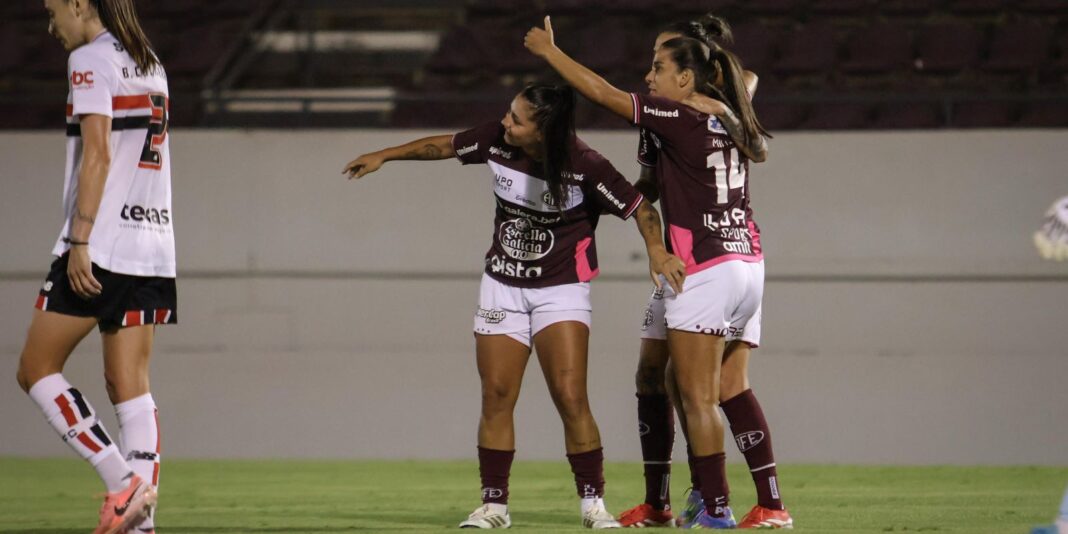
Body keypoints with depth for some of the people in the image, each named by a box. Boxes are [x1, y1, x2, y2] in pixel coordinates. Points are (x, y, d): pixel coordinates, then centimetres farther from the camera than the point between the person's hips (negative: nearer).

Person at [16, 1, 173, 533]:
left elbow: (98, 153, -15)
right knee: (130, 386, 4)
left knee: (36, 369, 2)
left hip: (99, 248, -8)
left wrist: (79, 240, -17)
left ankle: (121, 479, -11)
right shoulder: (150, 65, 18)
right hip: (152, 251, 8)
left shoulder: (91, 59, -6)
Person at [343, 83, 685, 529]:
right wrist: (383, 156, 16)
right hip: (502, 286, 4)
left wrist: (656, 250, -31)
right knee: (496, 397, 1)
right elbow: (444, 145, 8)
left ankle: (593, 504, -4)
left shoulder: (584, 167, -22)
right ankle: (494, 505, 9)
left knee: (570, 397, -14)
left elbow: (641, 208, -13)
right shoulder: (497, 141, -10)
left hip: (561, 290, -4)